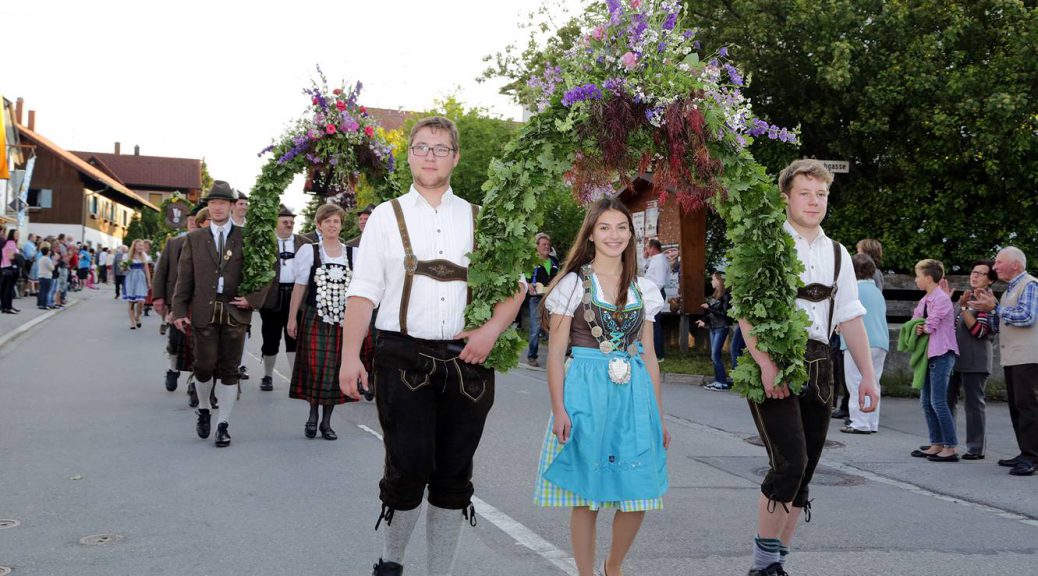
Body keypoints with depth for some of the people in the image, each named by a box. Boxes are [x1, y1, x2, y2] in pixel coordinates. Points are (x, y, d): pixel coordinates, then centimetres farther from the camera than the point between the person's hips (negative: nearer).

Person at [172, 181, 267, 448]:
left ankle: (223, 424, 12)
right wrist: (179, 310, -1)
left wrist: (253, 298, -6)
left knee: (229, 370, 3)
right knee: (204, 366, -3)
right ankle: (204, 410, 25)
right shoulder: (194, 239, 10)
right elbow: (184, 277, 7)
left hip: (235, 312, 0)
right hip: (204, 312, 0)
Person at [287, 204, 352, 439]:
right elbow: (299, 287, 1)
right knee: (315, 367, -3)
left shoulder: (351, 254, 5)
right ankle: (312, 417, 16)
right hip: (315, 319, -2)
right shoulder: (309, 251, 0)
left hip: (343, 320, 2)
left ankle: (326, 421, 15)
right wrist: (292, 318, -1)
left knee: (335, 369, 4)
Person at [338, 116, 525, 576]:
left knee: (454, 476, 6)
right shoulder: (387, 216, 8)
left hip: (466, 361, 2)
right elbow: (363, 291, 2)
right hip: (403, 359, -2)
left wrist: (492, 329, -4)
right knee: (409, 467, -10)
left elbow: (515, 282, 13)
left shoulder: (479, 219, 13)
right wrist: (350, 355, -8)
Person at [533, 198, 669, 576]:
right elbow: (555, 353, -3)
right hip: (585, 391, -3)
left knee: (639, 494, 4)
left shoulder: (644, 289, 10)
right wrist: (559, 409, -12)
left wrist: (659, 415, 12)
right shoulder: (573, 283, -2)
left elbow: (648, 354, 13)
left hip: (634, 393, 4)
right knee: (586, 495, 2)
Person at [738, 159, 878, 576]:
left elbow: (850, 319, 16)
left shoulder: (837, 254, 15)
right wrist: (765, 363, -21)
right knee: (789, 462, -17)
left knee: (803, 472, 6)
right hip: (772, 363, -6)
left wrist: (868, 376, 10)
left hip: (817, 367, 6)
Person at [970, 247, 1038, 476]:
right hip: (1012, 358, 9)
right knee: (1016, 406, 10)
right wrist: (990, 308, 7)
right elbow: (999, 326, 23)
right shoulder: (1009, 290, 21)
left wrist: (995, 308, -14)